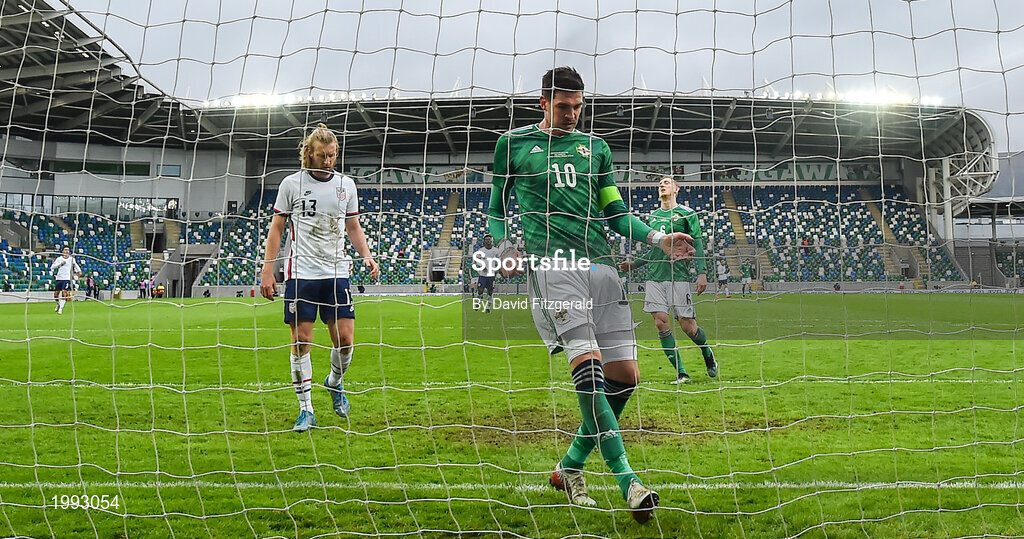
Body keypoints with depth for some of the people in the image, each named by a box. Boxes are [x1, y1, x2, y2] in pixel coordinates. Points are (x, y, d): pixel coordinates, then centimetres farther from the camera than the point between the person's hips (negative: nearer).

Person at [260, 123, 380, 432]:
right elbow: (276, 227, 5)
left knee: (345, 338, -3)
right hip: (300, 274, -2)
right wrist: (268, 270, -1)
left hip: (336, 273, 2)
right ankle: (306, 409, 8)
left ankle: (335, 382, 29)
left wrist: (366, 256, 1)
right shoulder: (292, 183, 1)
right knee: (301, 340, -2)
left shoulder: (346, 184, 9)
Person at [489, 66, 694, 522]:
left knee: (625, 374, -2)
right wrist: (503, 246, -3)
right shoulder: (513, 143, 12)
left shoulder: (596, 147, 20)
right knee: (588, 362, -21)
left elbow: (616, 212, 19)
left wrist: (658, 238, 4)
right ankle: (627, 481, -23)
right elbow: (497, 206, 17)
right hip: (550, 262, -5)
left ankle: (570, 467, 15)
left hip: (599, 264, 5)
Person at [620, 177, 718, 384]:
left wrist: (702, 273, -11)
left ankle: (708, 354, 29)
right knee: (661, 323, -7)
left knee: (688, 326, -3)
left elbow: (697, 245, -1)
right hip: (654, 277, 4)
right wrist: (633, 264, 12)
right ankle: (681, 373, 0)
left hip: (679, 276, -4)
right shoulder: (653, 216, 16)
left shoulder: (686, 213, 2)